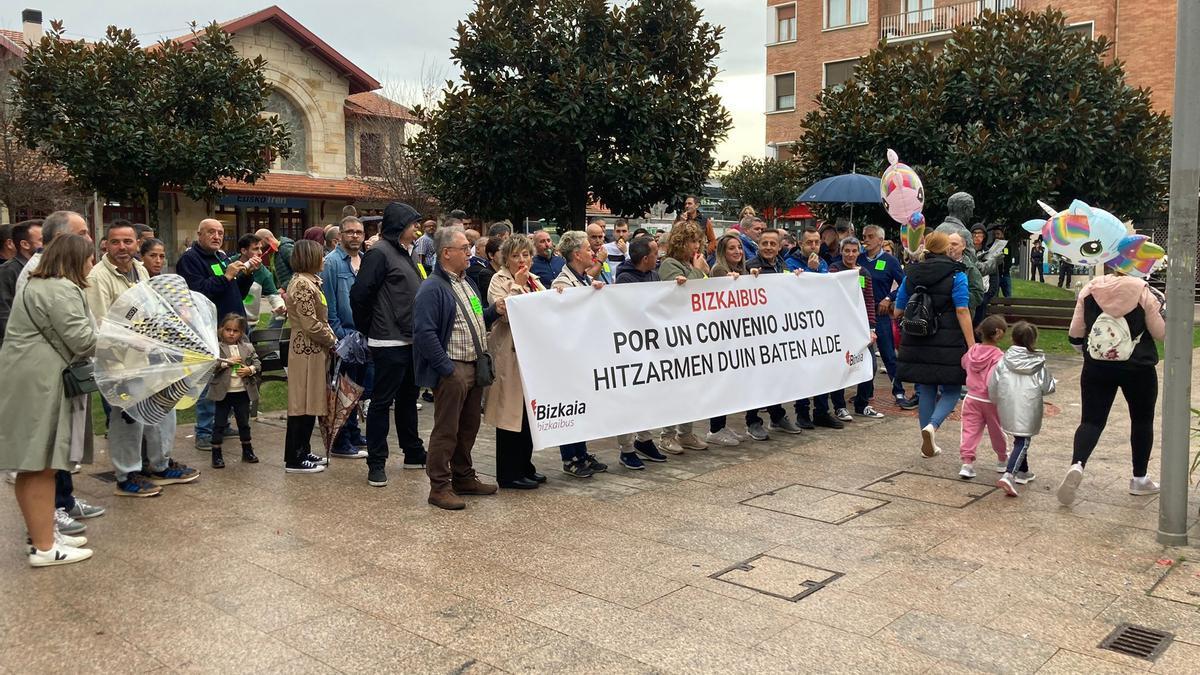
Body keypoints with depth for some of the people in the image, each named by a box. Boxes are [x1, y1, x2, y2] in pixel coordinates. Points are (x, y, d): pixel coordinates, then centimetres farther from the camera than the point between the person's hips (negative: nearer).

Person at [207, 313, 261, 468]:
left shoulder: (247, 347, 4)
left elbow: (257, 363, 6)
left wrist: (250, 370, -13)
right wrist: (227, 362, -20)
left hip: (243, 391, 3)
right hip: (223, 392, -3)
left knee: (244, 422, 15)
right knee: (219, 423, 4)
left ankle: (247, 451, 28)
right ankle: (216, 454, 11)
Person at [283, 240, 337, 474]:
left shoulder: (308, 281, 15)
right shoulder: (303, 284, -17)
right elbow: (311, 324, -21)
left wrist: (331, 339, 7)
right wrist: (332, 340, -9)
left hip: (312, 350, 10)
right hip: (307, 352, -10)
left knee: (308, 404, 15)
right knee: (303, 405, -3)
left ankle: (302, 452, 23)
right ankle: (294, 460, 4)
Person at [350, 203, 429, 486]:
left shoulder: (407, 255, 15)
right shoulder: (380, 253, -12)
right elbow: (360, 294, -17)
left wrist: (419, 332, 13)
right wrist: (368, 329, -6)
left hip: (411, 340, 9)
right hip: (389, 343, -9)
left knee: (408, 398, 17)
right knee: (382, 401, -1)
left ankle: (413, 453, 29)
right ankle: (376, 463, 5)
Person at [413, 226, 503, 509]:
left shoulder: (467, 282, 16)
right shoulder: (432, 289, -14)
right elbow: (425, 333, -20)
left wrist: (494, 311, 7)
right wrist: (447, 369, -21)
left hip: (475, 366, 9)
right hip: (453, 369, -9)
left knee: (469, 427, 17)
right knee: (446, 430, -2)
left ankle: (464, 477, 29)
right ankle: (439, 487, 7)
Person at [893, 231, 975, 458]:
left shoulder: (912, 274, 7)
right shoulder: (956, 275, -5)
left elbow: (897, 312, 10)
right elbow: (962, 312, -14)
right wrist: (971, 345, -15)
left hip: (918, 344, 4)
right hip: (949, 343, -4)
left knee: (926, 390, 13)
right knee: (952, 390, 8)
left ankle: (929, 445, 16)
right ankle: (932, 425, -18)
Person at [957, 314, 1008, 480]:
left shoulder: (972, 351, -1)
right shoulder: (998, 356, -21)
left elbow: (964, 363, 19)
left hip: (972, 397, 4)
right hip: (991, 402, -4)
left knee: (970, 429, 2)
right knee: (997, 431, 16)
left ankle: (967, 462, -9)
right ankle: (1002, 460, 36)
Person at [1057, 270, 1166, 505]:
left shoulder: (1090, 289, -2)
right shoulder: (1144, 293, -10)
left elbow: (1075, 333, 2)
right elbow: (1163, 332, -5)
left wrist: (1082, 346, 22)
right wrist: (1162, 307, 12)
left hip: (1096, 368, 2)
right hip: (1138, 369, -2)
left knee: (1091, 420, 4)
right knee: (1142, 420, 17)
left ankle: (1077, 464, -22)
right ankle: (1139, 479, 26)